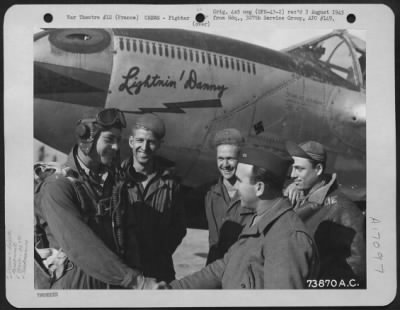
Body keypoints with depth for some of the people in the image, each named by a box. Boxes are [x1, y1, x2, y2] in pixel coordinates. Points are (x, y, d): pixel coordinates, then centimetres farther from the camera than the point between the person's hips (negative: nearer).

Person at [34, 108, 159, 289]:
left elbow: (127, 238, 5)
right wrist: (136, 281, -29)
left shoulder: (114, 184, 8)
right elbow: (80, 246, -24)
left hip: (117, 285, 6)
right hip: (75, 284, -5)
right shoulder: (58, 187, -13)